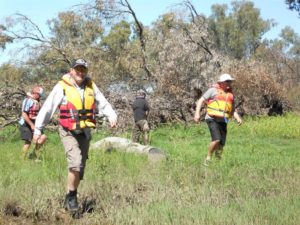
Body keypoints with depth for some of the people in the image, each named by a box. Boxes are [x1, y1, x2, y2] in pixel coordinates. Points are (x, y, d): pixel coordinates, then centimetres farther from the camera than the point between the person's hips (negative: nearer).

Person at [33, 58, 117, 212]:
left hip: (85, 132, 5)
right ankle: (71, 197, -4)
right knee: (76, 163, -21)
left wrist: (112, 116, -18)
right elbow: (47, 108, -7)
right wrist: (38, 129, -7)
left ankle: (71, 198, 26)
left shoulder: (91, 86, 3)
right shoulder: (61, 87, -9)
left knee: (80, 167, 10)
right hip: (68, 132, -5)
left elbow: (103, 104, 2)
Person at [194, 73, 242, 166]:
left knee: (221, 145, 0)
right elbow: (201, 100, -1)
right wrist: (197, 113, -13)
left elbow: (233, 110, 23)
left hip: (223, 121, 6)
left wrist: (238, 118, 4)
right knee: (216, 139, -23)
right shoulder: (213, 90, -1)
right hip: (212, 119, -6)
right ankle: (208, 159, -7)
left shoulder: (230, 94, 16)